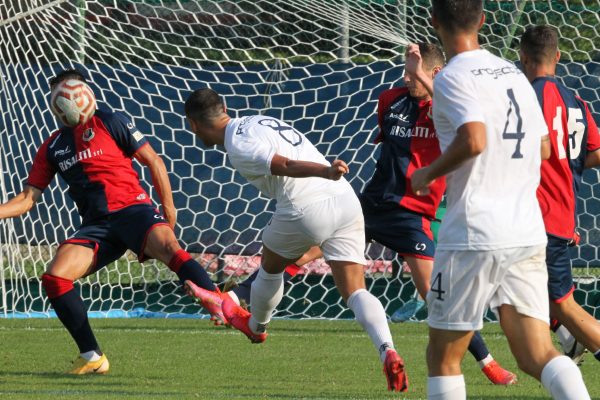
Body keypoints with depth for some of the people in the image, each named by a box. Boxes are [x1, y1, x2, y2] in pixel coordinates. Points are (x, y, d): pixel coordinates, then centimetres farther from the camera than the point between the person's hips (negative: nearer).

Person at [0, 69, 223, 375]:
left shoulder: (110, 123, 5)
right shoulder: (52, 148, 17)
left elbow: (153, 161, 7)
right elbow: (28, 198, 17)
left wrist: (168, 206, -1)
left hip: (132, 209, -4)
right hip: (96, 224, 4)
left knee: (168, 248, -34)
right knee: (54, 277, -17)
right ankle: (92, 357, -8)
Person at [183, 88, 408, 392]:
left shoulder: (239, 149, -5)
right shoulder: (257, 121, 22)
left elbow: (286, 165, -20)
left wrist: (327, 172, -32)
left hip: (306, 208, -7)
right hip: (346, 200, 7)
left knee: (270, 267, 25)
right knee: (354, 291, 1)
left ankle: (255, 327, 50)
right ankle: (387, 350, -22)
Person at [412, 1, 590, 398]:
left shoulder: (452, 78, -8)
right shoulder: (514, 74, 14)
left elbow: (473, 140, -23)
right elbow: (544, 148, 20)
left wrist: (428, 173, -8)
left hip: (474, 234, -6)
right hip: (529, 232, 6)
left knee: (442, 356, 7)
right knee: (537, 355, 0)